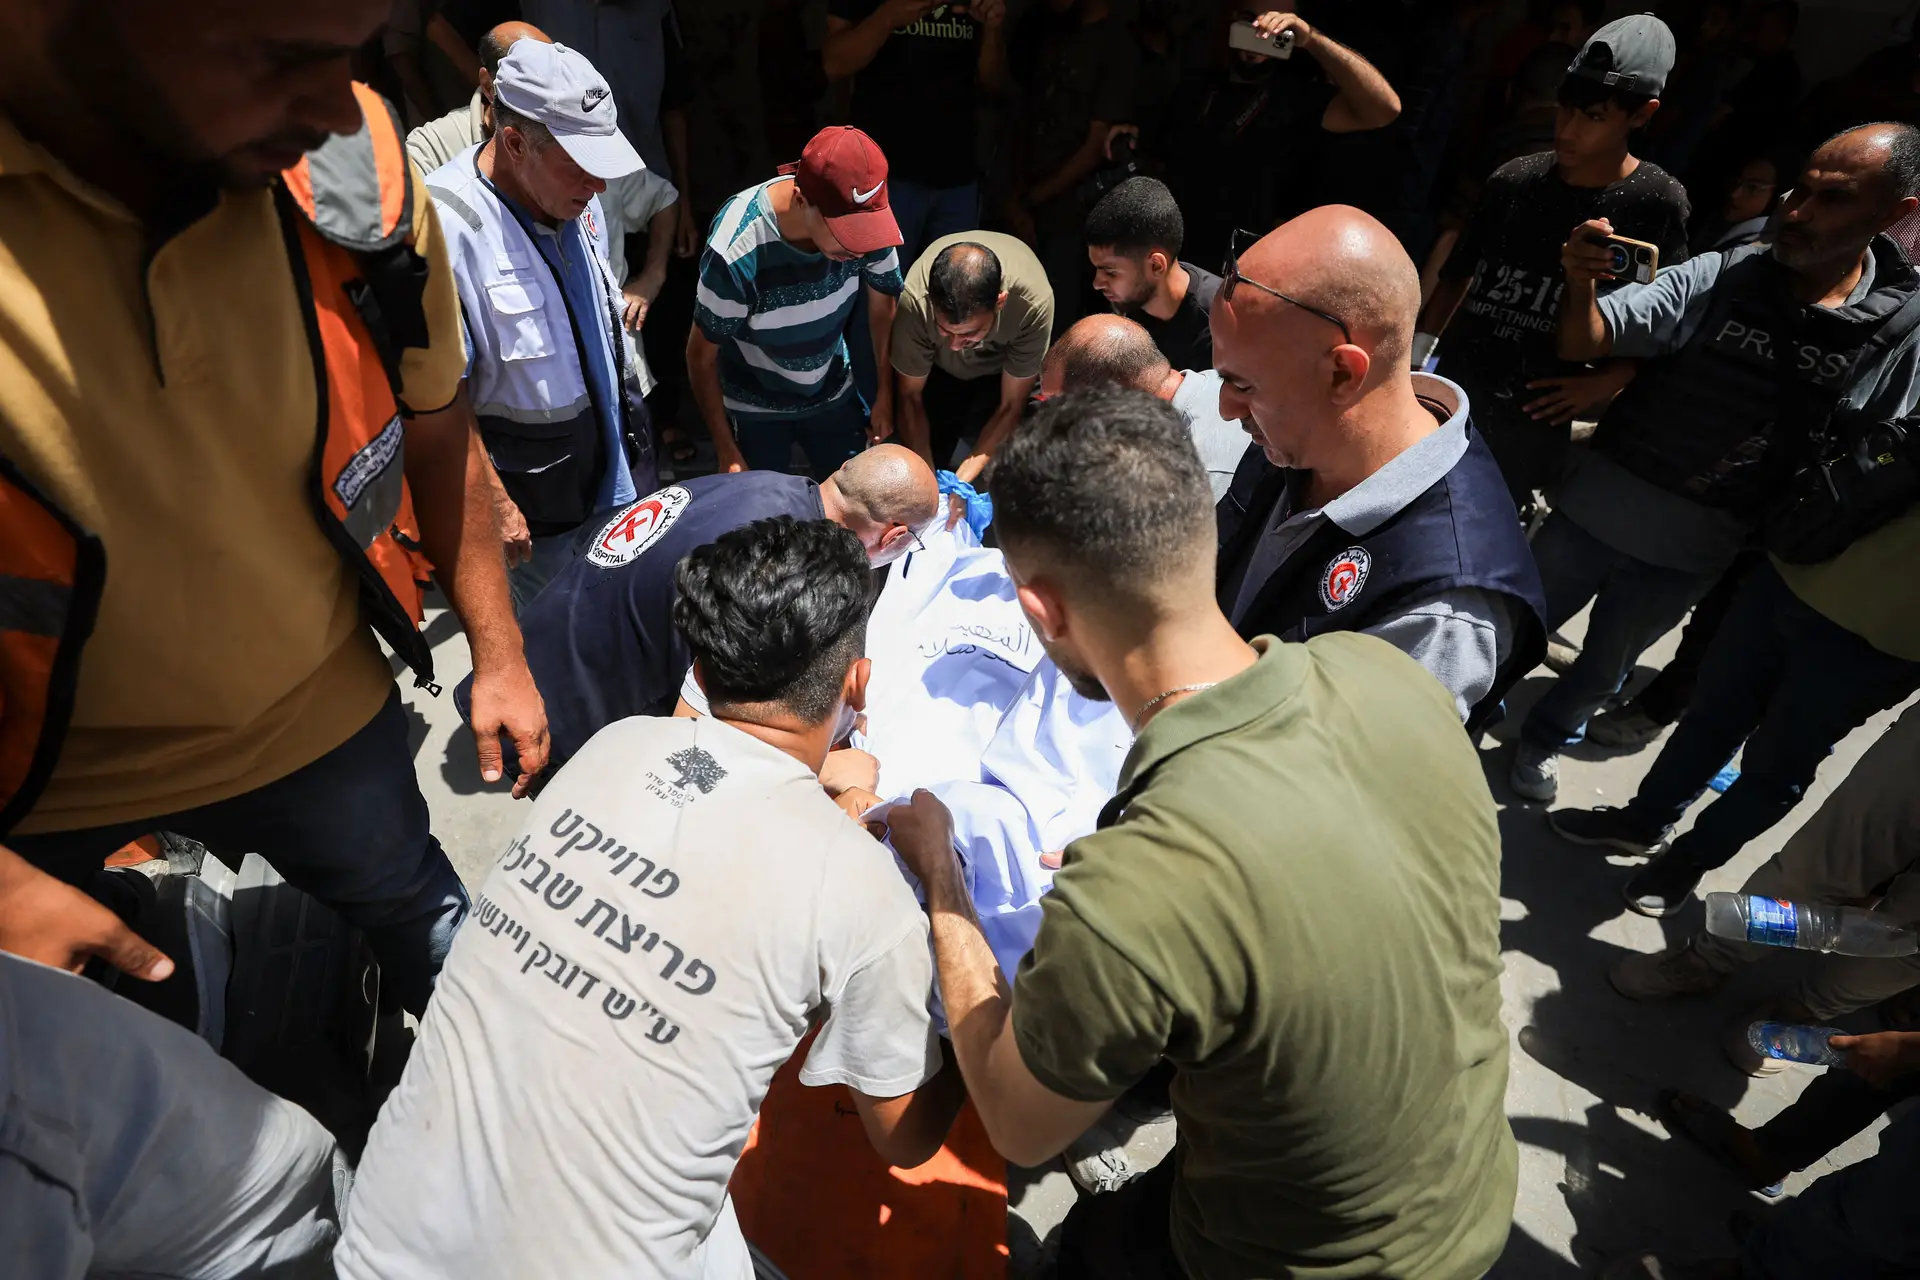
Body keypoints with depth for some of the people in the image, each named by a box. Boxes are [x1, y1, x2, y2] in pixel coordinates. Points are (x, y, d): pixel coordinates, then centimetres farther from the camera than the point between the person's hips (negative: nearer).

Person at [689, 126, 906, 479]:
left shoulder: (866, 218, -24)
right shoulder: (739, 251, -34)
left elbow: (883, 301, -4)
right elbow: (701, 356, -20)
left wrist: (885, 394, 1)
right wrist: (725, 450, -15)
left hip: (833, 393, 3)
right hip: (754, 406, -3)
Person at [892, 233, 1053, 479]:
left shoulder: (1032, 302, -41)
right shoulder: (915, 299, -39)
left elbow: (1011, 407, -27)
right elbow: (910, 396, -22)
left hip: (1001, 371, 0)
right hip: (937, 368, 0)